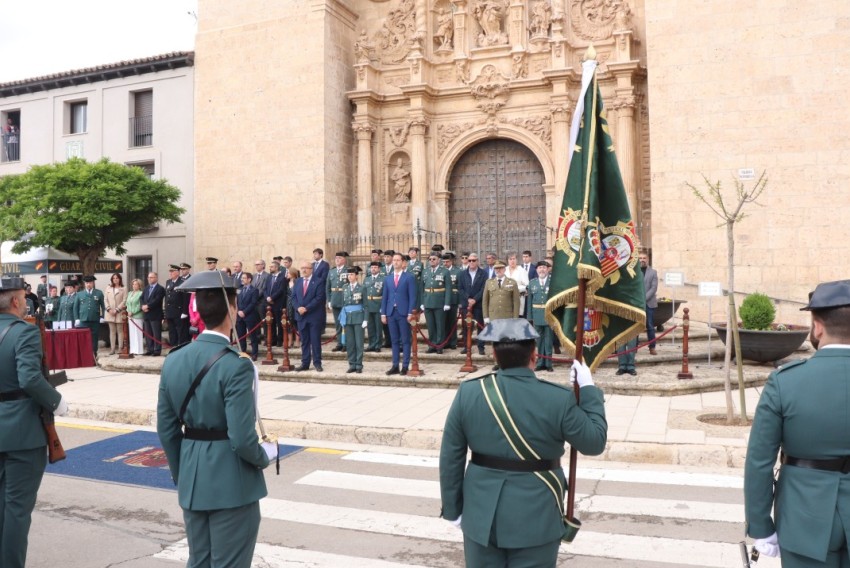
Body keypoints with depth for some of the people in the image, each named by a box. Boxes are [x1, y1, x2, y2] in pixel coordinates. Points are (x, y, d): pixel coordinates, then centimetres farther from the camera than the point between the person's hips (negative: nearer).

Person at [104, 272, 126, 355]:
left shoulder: (123, 289, 1)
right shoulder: (108, 288, 11)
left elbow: (124, 301, -5)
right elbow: (105, 299, 8)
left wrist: (116, 310, -11)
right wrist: (109, 309, -6)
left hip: (119, 313, -3)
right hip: (110, 313, 3)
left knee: (120, 331, 1)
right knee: (112, 331, 4)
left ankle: (120, 348, 4)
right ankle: (112, 348, 5)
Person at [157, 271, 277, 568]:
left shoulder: (173, 360, -1)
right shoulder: (236, 366, -21)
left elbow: (166, 429, 6)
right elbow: (242, 438, -23)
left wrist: (181, 475, 18)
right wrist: (263, 458, -2)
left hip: (192, 481, 7)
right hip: (231, 483, -6)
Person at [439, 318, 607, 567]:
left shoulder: (468, 392, -9)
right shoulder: (559, 399, -16)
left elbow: (450, 457, -3)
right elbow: (595, 442, -2)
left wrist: (453, 508, 9)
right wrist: (587, 387, 6)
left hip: (481, 514, 2)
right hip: (535, 518, -2)